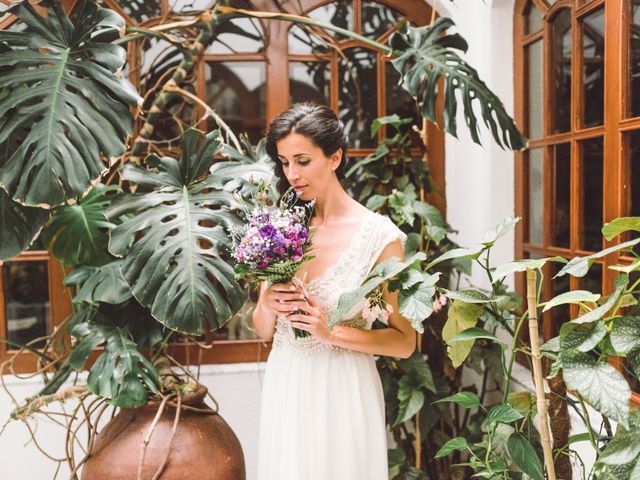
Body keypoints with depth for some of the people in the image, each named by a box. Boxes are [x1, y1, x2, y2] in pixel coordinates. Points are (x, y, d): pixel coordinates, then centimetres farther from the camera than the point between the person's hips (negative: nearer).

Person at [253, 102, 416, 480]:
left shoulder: (378, 235, -12)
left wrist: (331, 332, -21)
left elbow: (404, 342, -10)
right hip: (285, 388, 4)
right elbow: (264, 331, 9)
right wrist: (268, 305, -12)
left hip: (341, 391, -4)